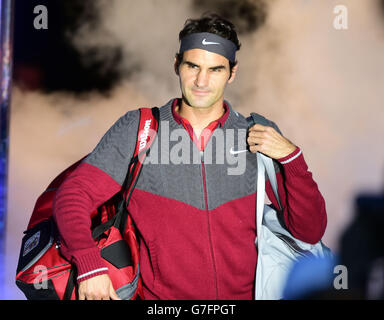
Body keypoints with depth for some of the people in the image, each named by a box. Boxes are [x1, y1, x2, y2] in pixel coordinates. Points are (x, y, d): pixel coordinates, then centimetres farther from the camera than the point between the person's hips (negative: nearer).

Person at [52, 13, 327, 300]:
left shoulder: (262, 138, 2)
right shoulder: (136, 130, 1)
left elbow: (310, 232, 1)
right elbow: (73, 195, 0)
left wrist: (291, 157, -12)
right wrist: (89, 264, -15)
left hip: (245, 293, 1)